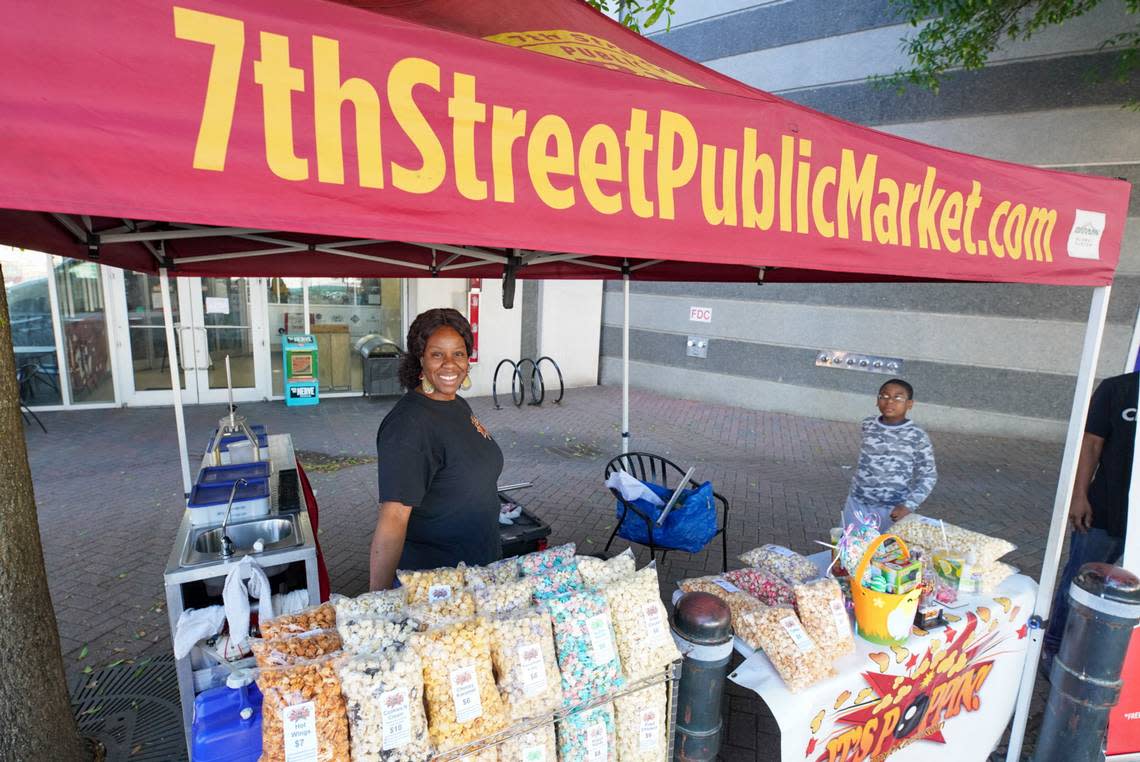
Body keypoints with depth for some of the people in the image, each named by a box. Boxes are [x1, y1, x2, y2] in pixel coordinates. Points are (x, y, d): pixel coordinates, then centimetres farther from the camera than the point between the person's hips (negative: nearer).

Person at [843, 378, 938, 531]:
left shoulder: (917, 437, -12)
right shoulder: (868, 425, 0)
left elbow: (928, 476, -9)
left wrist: (908, 505, -17)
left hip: (892, 509, -3)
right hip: (858, 502, 4)